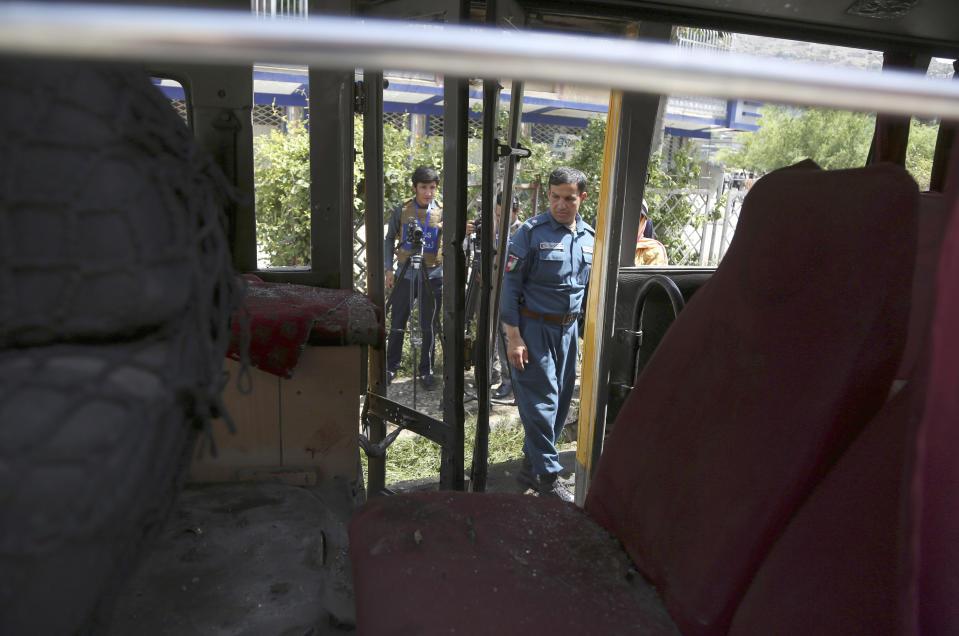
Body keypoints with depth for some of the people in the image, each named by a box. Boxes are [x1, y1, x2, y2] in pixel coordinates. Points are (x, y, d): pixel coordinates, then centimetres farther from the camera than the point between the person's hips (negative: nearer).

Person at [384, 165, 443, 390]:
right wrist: (389, 269, 1)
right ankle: (391, 367, 23)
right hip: (405, 273, 0)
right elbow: (390, 239, 9)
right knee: (397, 323, 7)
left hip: (432, 275, 0)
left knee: (428, 326, 5)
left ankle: (426, 371, 18)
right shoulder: (401, 210, 1)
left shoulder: (442, 211, 0)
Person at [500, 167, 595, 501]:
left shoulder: (590, 238, 8)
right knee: (541, 400, -5)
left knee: (560, 400, 11)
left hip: (568, 329, 6)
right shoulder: (531, 232, -8)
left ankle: (532, 464, 27)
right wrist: (513, 336, -15)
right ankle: (547, 474, 8)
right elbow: (510, 284, -10)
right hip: (533, 327, -6)